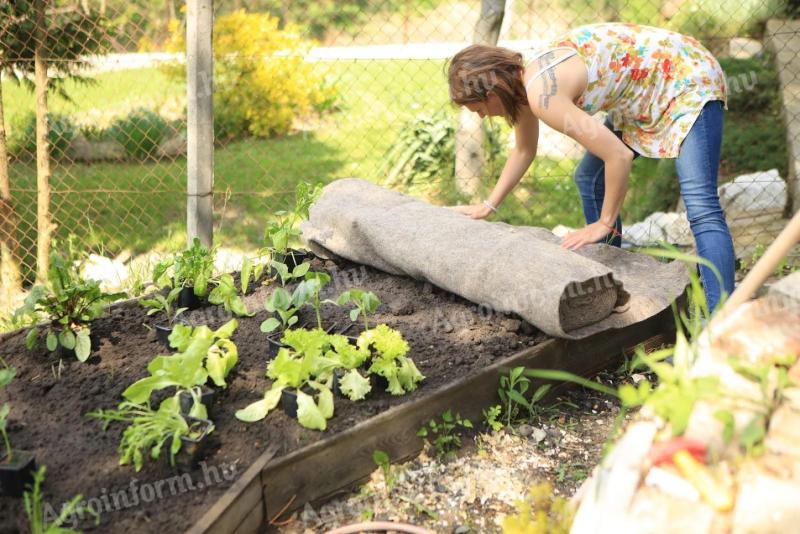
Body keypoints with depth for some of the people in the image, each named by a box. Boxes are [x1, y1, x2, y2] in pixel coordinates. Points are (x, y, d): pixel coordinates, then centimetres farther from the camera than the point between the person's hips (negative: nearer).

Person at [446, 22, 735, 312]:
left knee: (701, 208, -23)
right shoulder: (520, 79, -1)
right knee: (589, 178, 14)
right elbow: (523, 151, 17)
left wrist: (605, 223, -17)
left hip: (689, 79, -10)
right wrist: (487, 206, 19)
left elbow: (619, 156, -29)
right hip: (643, 94, 10)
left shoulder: (542, 94, -30)